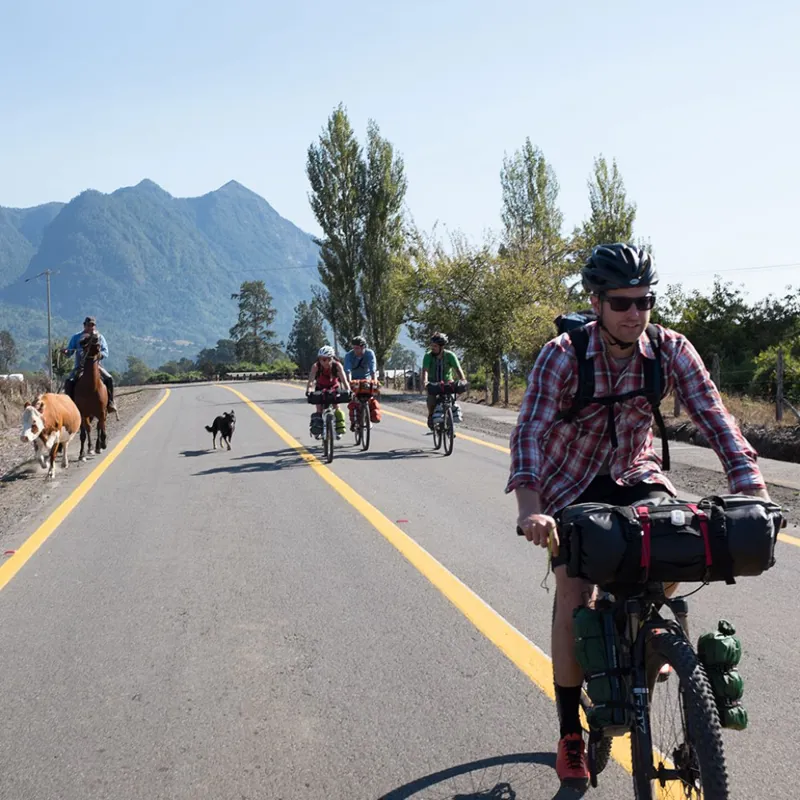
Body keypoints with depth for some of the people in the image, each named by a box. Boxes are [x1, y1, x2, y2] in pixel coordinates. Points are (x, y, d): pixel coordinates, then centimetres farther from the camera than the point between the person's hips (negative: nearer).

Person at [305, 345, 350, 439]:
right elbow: (311, 379, -38)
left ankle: (339, 430, -1)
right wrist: (308, 390, -56)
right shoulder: (316, 366, -28)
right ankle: (317, 430, 6)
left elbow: (344, 379, -37)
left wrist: (347, 389, -53)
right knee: (319, 409, -9)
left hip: (334, 388, 0)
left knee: (336, 407, -14)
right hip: (320, 388, 0)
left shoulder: (337, 365, -28)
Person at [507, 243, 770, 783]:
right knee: (575, 595, -13)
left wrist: (752, 490, -35)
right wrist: (530, 509, -46)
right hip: (572, 483, -2)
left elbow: (714, 418, -20)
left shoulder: (671, 350, -15)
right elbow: (530, 431, -31)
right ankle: (571, 736, 4)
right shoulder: (563, 355, -23)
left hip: (636, 476, 2)